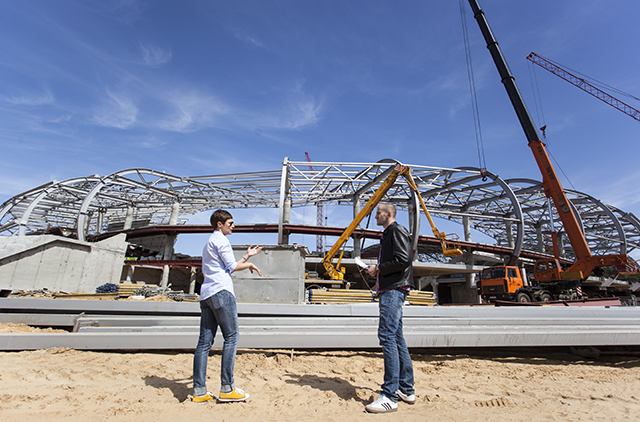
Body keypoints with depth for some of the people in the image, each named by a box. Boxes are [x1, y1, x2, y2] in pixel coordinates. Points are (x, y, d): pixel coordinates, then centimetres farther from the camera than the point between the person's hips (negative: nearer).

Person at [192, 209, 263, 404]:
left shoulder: (208, 243, 28)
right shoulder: (220, 240, -2)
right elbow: (232, 267, -7)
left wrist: (247, 256, 27)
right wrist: (249, 264, 10)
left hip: (206, 293, 10)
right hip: (221, 291, -10)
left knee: (204, 342, 5)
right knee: (231, 338, -6)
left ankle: (199, 391, 7)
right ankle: (227, 389, -4)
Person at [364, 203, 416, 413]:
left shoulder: (397, 231, -5)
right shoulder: (388, 234, 25)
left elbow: (403, 259, -18)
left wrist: (378, 269, -11)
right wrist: (377, 270, 14)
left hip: (394, 289, -11)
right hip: (389, 290, 11)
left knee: (387, 336, -14)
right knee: (396, 338, 12)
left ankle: (390, 396, -11)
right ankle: (406, 390, 20)